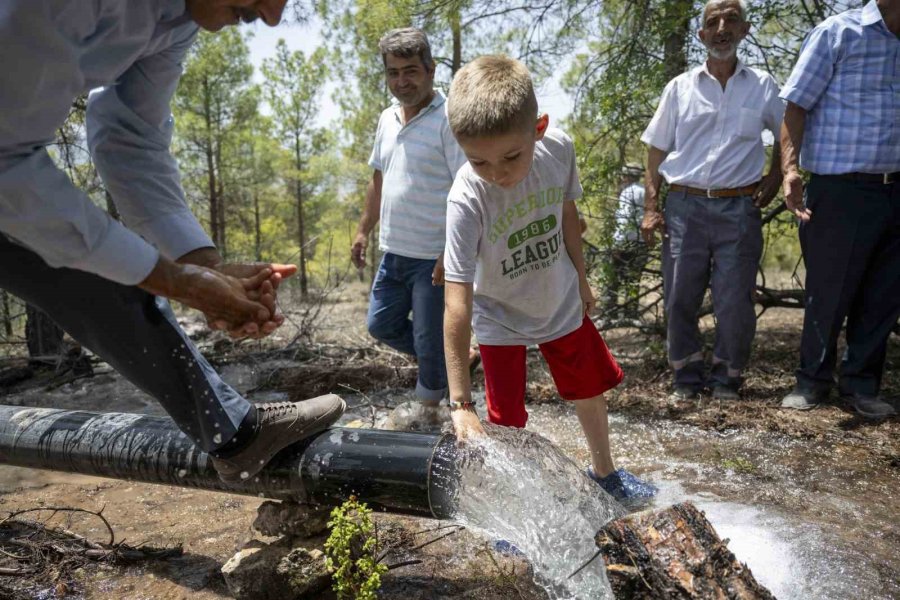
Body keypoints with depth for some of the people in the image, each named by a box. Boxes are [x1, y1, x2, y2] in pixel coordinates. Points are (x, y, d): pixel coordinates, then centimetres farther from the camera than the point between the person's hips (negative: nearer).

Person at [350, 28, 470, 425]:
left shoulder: (449, 119, -14)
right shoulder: (387, 119, 11)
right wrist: (364, 230, 17)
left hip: (433, 258, -8)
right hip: (393, 252, 8)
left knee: (429, 341, 3)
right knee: (381, 325, 17)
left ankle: (429, 410, 30)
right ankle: (453, 360, 36)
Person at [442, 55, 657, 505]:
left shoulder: (558, 150, -21)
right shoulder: (466, 202, -34)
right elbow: (457, 306, -37)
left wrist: (580, 278, 10)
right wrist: (460, 403, -38)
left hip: (560, 304, 5)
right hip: (499, 319, -4)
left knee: (590, 391, 19)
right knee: (507, 422, -2)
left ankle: (603, 470, 48)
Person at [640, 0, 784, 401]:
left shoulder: (763, 87, 9)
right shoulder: (680, 88, 8)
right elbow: (657, 150, 8)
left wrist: (776, 174, 7)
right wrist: (651, 208, 1)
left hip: (739, 207, 0)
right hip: (684, 205, 1)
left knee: (735, 303, 0)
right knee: (680, 298, 3)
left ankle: (727, 376, 19)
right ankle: (687, 375, 18)